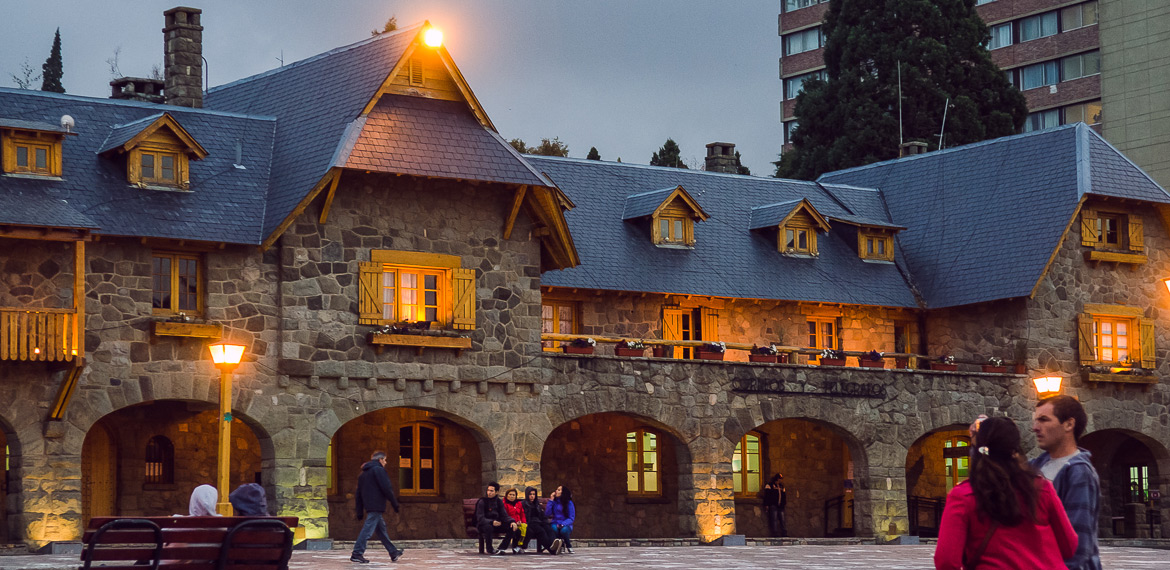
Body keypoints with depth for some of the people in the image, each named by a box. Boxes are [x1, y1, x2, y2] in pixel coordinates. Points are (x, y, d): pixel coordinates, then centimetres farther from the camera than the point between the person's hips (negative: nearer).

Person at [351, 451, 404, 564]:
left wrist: (359, 511, 18)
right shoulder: (379, 470, -7)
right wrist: (394, 503, -6)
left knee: (381, 529, 14)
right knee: (368, 529, -11)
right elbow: (386, 489, -13)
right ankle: (357, 554, -14)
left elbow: (358, 494, 19)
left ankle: (393, 553, 20)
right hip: (376, 505, -9)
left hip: (369, 506, 9)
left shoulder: (363, 473, 20)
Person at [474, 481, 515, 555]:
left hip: (495, 523, 6)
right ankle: (489, 549, -25)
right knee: (488, 527, -40)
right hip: (483, 524, -6)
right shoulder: (482, 502, -11)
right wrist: (492, 522, -36)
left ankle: (502, 548, -12)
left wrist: (512, 521, -20)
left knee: (512, 526, -14)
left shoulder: (499, 502, 5)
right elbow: (480, 518, -19)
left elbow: (504, 516, 1)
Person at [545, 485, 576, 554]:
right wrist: (550, 501, -6)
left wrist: (563, 524, -21)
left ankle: (569, 546, -5)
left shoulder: (569, 503, 0)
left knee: (564, 530, -36)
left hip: (566, 525, -2)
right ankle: (560, 545, -7)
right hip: (555, 523, 2)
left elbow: (571, 518, -3)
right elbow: (547, 514, -4)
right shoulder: (554, 502, 6)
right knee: (554, 528, -34)